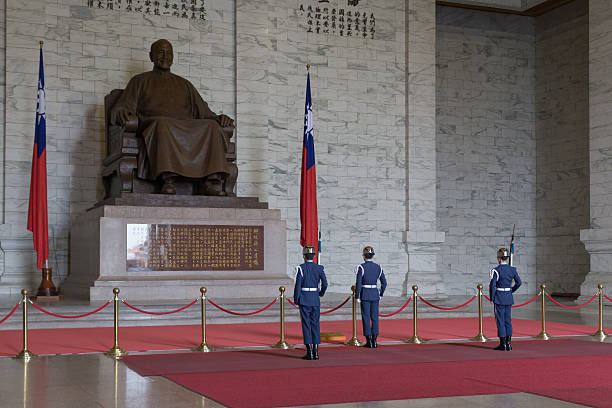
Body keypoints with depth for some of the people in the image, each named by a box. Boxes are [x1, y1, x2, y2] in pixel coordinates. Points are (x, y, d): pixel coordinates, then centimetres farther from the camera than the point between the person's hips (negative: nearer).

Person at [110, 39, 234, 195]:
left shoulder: (184, 84, 31)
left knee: (212, 126, -28)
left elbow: (204, 112, 24)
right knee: (163, 123, -39)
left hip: (187, 132, 3)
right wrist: (120, 113, -17)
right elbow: (122, 107, 10)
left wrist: (220, 118, 1)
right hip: (153, 129, -3)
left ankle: (213, 181, -42)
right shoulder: (140, 81, 23)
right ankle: (168, 179, -51)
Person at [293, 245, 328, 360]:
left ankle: (309, 352, -3)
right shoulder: (319, 268, 2)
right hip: (316, 300, 3)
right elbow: (325, 284, -4)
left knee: (306, 325, 0)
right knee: (315, 324, 8)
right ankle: (316, 351, 6)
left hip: (304, 299, -3)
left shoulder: (301, 268, -8)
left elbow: (298, 285, -11)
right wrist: (321, 293, 15)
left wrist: (296, 300, -3)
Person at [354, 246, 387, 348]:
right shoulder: (378, 267, 4)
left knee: (366, 317, 2)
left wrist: (357, 296, -6)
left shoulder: (361, 267, -9)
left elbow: (358, 283, -13)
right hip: (375, 295, 4)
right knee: (375, 317, 8)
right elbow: (384, 283, 5)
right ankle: (374, 341, 7)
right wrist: (380, 294, 16)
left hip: (365, 294, -4)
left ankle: (369, 341, 2)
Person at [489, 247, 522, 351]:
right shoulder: (512, 269, 3)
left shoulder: (496, 270, -13)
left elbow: (492, 285, -16)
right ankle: (508, 343, 11)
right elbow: (519, 283, 7)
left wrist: (491, 298, -7)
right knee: (508, 320, 11)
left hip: (499, 298, -5)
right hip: (509, 297, 5)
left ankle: (503, 344, 1)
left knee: (500, 320, 0)